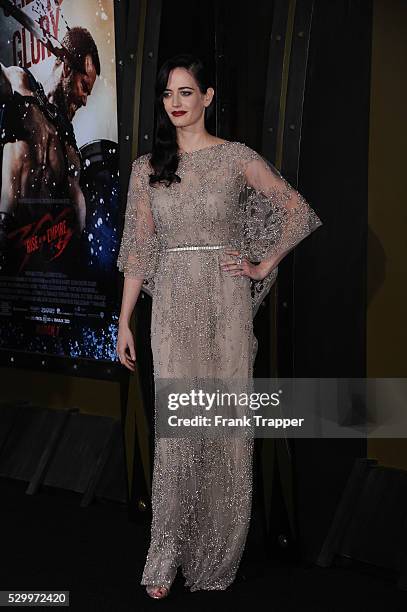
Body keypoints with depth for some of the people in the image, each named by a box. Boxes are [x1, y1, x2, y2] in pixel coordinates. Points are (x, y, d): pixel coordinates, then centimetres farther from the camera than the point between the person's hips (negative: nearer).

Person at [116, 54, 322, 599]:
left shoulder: (237, 158, 0)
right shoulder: (147, 167, 7)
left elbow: (297, 210, 6)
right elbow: (139, 247, 8)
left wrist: (263, 266, 1)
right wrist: (124, 322, 6)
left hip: (226, 302, -1)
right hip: (173, 305, 1)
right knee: (177, 426, -2)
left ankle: (216, 553, 18)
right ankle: (166, 557, 9)